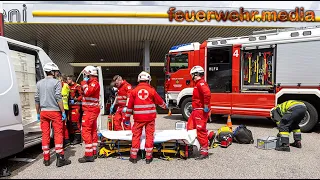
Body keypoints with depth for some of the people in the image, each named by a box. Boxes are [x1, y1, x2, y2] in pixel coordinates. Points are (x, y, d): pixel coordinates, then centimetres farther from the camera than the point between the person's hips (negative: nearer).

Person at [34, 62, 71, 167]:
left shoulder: (39, 83, 9)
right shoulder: (56, 82, -7)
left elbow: (37, 99, 11)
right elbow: (58, 98, -13)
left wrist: (38, 113, 19)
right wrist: (63, 112, -9)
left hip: (43, 112, 5)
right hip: (54, 111, -5)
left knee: (45, 134, 9)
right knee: (58, 134, 0)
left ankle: (46, 159, 15)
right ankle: (60, 158, 0)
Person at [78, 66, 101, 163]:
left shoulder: (94, 83, -12)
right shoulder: (91, 83, 19)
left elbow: (87, 92, -27)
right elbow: (86, 94, 22)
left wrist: (84, 83, -14)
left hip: (90, 110, -11)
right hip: (92, 110, 11)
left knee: (86, 131, -10)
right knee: (93, 131, 13)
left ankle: (88, 155, -8)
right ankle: (94, 153, 21)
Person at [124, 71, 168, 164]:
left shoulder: (134, 91, 0)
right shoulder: (152, 90, -2)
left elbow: (130, 105, 4)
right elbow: (160, 101, 10)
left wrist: (127, 117, 14)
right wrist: (165, 106, 31)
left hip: (138, 118, 1)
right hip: (150, 117, 0)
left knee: (136, 135, 9)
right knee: (149, 136, 7)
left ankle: (133, 156, 15)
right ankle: (148, 157, 12)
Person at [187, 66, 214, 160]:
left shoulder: (201, 83, -16)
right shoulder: (198, 83, 17)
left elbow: (207, 94, -33)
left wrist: (206, 106, -28)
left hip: (201, 111, -11)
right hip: (196, 110, 11)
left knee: (200, 131, -5)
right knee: (190, 127, 13)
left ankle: (204, 151, 5)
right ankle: (209, 135, 22)